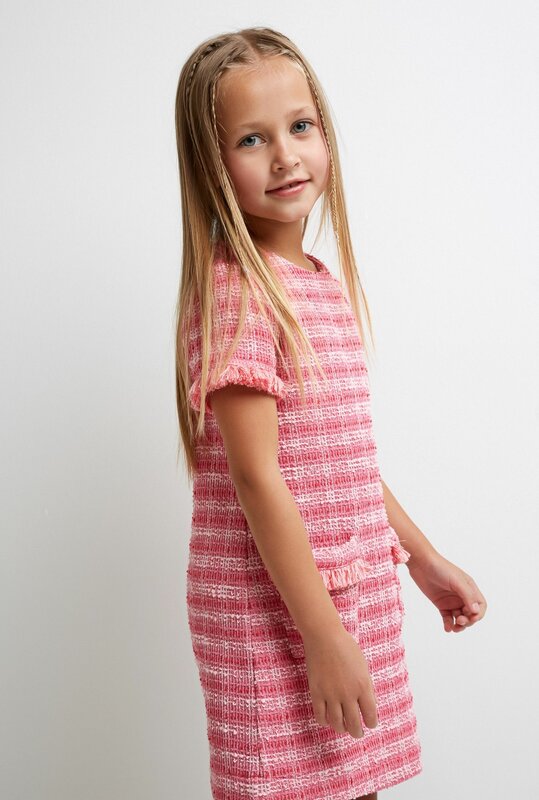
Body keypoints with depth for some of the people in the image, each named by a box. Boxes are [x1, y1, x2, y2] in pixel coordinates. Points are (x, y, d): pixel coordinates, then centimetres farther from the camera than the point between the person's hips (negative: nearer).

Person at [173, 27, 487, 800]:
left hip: (358, 591, 8)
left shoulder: (330, 284, 8)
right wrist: (325, 637, -18)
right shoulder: (233, 291, -16)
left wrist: (423, 556, 20)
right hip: (273, 612, -7)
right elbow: (256, 476, -19)